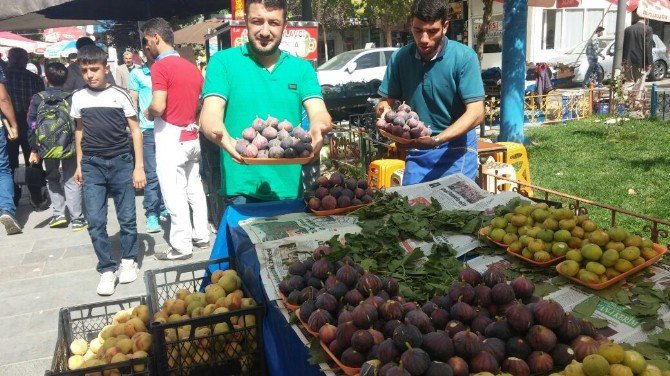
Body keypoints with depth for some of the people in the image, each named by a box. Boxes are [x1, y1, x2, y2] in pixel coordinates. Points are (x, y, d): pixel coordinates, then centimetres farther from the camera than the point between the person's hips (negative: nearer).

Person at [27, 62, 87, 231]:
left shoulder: (37, 98, -2)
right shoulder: (72, 98, -6)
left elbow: (32, 126, -1)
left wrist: (34, 150, 6)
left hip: (48, 147, 1)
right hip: (70, 146, -1)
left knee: (52, 178, 21)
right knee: (71, 180, 6)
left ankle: (58, 214, 15)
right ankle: (77, 218, 3)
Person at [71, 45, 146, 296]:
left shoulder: (120, 95, -3)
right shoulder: (78, 98, 6)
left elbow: (135, 131, 0)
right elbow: (80, 131, 17)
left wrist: (139, 167, -4)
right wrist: (79, 164, 16)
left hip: (121, 162, -2)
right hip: (92, 165, 2)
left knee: (127, 217, 6)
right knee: (95, 221, -1)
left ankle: (128, 260, 25)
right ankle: (107, 270, 9)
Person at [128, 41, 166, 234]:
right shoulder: (137, 74, 7)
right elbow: (133, 102, 6)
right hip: (148, 130, -2)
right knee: (152, 174, -2)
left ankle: (164, 207, 19)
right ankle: (151, 214, 5)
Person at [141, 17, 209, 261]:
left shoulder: (160, 66, -13)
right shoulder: (192, 67, 11)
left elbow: (158, 106, -22)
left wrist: (148, 113, -3)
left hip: (171, 137, -8)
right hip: (191, 136, 8)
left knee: (174, 194, -2)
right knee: (194, 188, 15)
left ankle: (181, 246, 3)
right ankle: (201, 235, 23)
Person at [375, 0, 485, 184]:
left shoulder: (464, 57, -14)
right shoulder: (400, 58, -4)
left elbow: (476, 113, -19)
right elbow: (387, 101, 4)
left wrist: (436, 140, -32)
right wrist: (385, 111, -21)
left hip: (456, 147, -3)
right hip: (416, 148, 3)